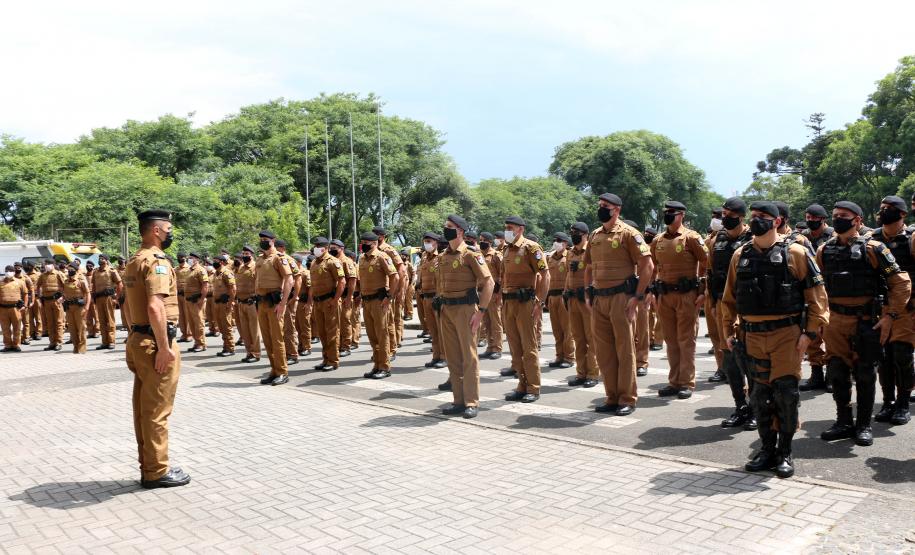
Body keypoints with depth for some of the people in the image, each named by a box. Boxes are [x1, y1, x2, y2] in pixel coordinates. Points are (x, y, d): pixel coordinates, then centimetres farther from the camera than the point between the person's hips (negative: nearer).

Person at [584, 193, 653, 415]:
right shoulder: (594, 236, 14)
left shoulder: (628, 234, -6)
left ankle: (628, 399, 8)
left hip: (621, 298, -6)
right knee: (604, 351, 9)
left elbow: (647, 266, -9)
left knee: (625, 349, -1)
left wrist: (637, 296, -13)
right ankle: (612, 397, 18)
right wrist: (588, 294, 12)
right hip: (598, 300, 6)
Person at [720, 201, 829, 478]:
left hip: (787, 333, -4)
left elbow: (816, 294, -4)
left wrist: (809, 332, -9)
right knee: (760, 394, 8)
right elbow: (729, 297, 15)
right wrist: (729, 331, 11)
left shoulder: (795, 253, -3)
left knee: (785, 391, -5)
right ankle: (767, 449, 21)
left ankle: (785, 453, 10)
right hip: (752, 335, 4)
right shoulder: (740, 255, 9)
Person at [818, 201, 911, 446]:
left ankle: (864, 425, 18)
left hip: (866, 322, -4)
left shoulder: (872, 249, -7)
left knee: (865, 375, 6)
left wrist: (890, 315, -12)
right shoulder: (824, 251, 6)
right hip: (835, 322, 4)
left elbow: (901, 282, -8)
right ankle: (844, 422, 22)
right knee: (837, 373, 8)